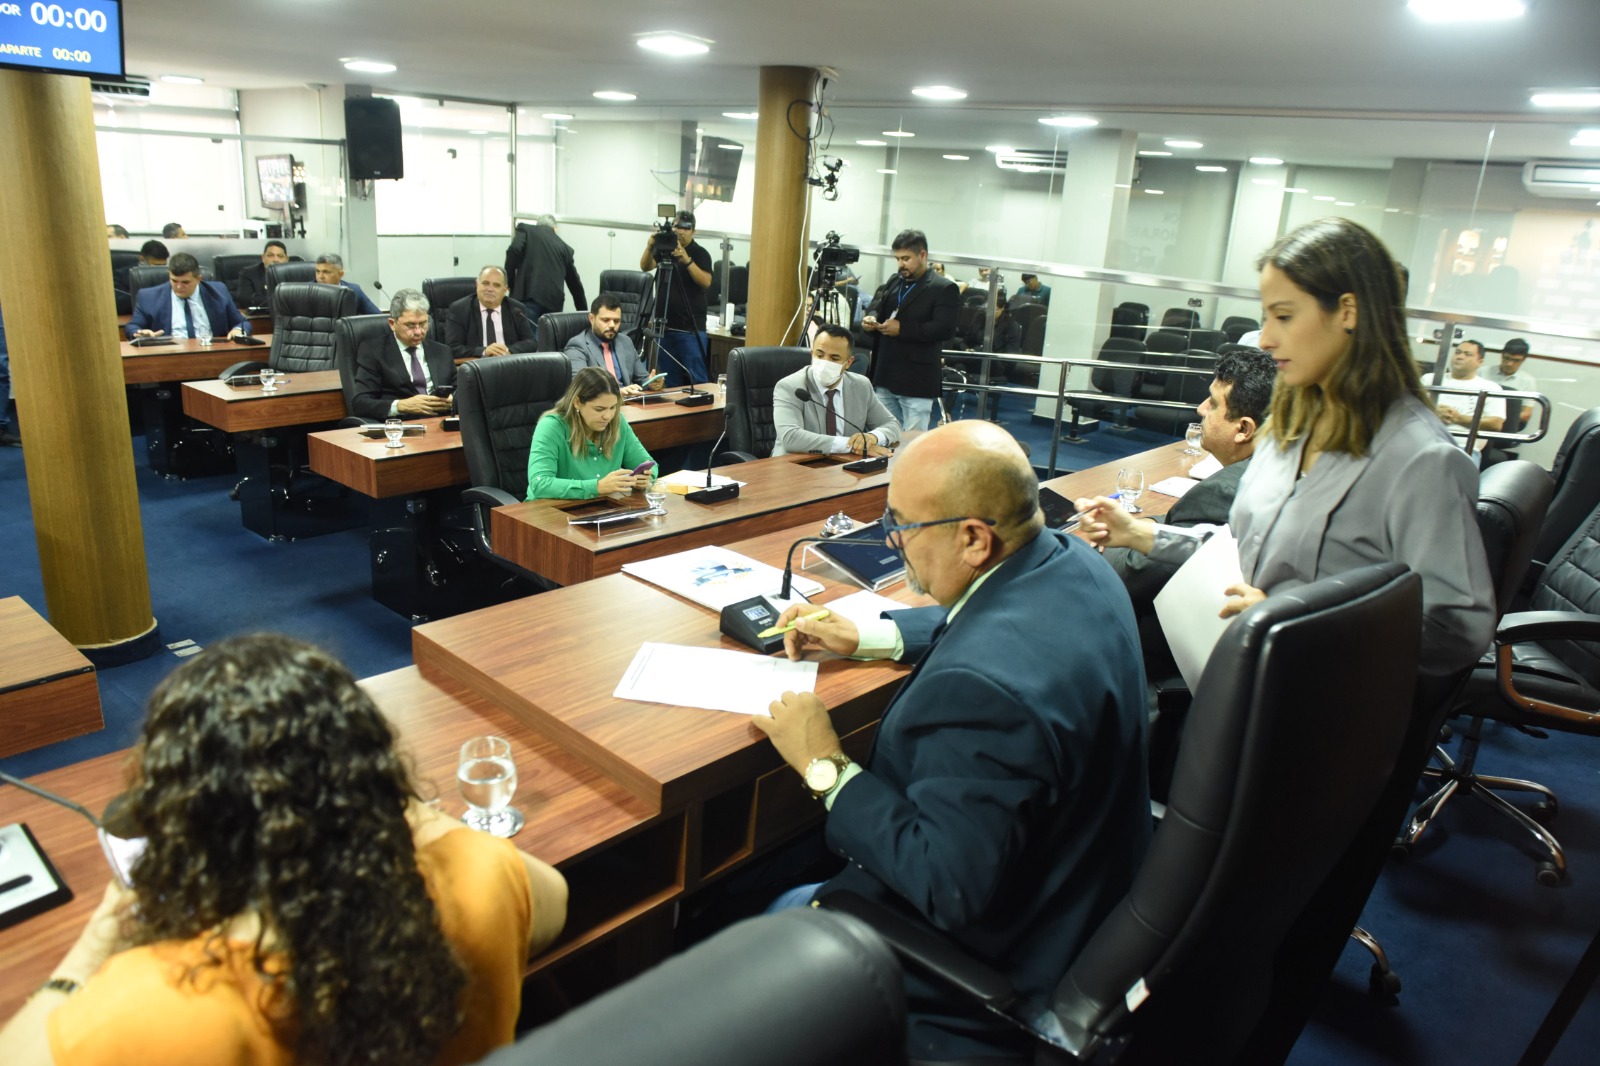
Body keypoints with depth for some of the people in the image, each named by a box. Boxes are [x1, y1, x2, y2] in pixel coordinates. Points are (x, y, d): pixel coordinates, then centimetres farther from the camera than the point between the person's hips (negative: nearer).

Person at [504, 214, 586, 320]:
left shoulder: (525, 229, 14)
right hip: (554, 301, 4)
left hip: (529, 296, -3)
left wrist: (510, 282, 4)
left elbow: (514, 250, -6)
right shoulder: (564, 246, 22)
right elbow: (574, 281, 25)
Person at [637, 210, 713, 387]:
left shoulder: (700, 254, -2)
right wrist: (650, 246, -24)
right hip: (665, 325, 4)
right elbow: (645, 266, -6)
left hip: (691, 329, -4)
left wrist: (687, 260, -29)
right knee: (669, 379, 7)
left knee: (695, 378, -7)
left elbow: (706, 282, -17)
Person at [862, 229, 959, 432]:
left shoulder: (944, 288, -8)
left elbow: (945, 329, -17)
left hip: (916, 384, -7)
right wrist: (871, 318, -5)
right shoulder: (893, 283, 15)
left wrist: (902, 329, -21)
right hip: (885, 377, 7)